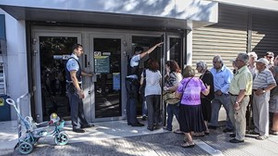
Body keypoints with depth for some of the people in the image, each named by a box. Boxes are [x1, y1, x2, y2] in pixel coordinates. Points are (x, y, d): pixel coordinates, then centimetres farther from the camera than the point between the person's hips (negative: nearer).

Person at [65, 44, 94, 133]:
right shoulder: (72, 61, -19)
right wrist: (79, 90, -27)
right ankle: (76, 127, 13)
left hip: (76, 87, 10)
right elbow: (73, 77, -26)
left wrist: (87, 74, 37)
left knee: (80, 106, 18)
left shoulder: (75, 60, 13)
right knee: (74, 107, 1)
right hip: (73, 88, -10)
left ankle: (83, 123, 30)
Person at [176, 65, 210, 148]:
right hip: (197, 106, 5)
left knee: (185, 124, 9)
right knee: (192, 123, 21)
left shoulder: (184, 81, -9)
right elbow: (206, 93, 9)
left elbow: (177, 95, -7)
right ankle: (189, 138, 35)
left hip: (186, 106, -5)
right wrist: (208, 88, 30)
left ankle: (190, 141, 6)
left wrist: (182, 96, 15)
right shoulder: (199, 80, 2)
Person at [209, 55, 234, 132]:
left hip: (225, 94, -5)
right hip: (216, 93, 5)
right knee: (214, 109, 10)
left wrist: (221, 91, -19)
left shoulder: (227, 71, -11)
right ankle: (213, 124, 24)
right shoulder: (212, 70, 6)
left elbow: (229, 84, -16)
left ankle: (229, 127, 20)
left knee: (229, 111, 7)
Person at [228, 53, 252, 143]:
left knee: (239, 118, 3)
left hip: (240, 98, -10)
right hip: (234, 96, 10)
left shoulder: (245, 73, -22)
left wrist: (237, 101, -27)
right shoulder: (239, 71, 9)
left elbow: (243, 90, -26)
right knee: (232, 115, 21)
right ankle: (237, 132, 39)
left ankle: (240, 137, 19)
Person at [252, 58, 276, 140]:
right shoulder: (258, 72, 15)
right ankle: (257, 129, 29)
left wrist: (263, 90, -24)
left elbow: (273, 84, -18)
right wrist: (254, 90, 7)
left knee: (263, 115, -1)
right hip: (255, 94, 9)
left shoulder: (267, 72, -11)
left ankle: (264, 133, 8)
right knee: (256, 114, 15)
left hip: (263, 95, -8)